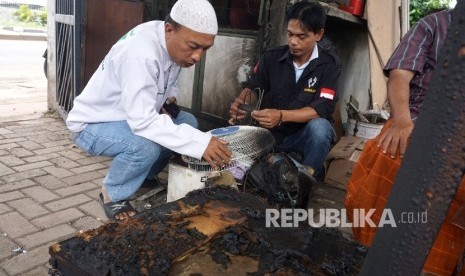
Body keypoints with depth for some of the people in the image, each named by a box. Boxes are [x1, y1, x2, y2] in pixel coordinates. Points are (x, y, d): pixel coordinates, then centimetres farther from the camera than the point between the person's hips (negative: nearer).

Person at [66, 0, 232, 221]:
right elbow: (143, 121, -41)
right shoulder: (141, 52, -35)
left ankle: (144, 176, 14)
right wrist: (200, 143, -44)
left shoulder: (174, 43, -8)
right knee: (145, 145, -34)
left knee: (188, 123, -2)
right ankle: (112, 195, -4)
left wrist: (170, 98, -10)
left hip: (131, 116, 8)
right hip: (92, 123, -8)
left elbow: (168, 82, 12)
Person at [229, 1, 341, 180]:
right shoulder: (272, 57, -3)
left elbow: (323, 108, -21)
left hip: (305, 136, -2)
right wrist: (241, 104, -17)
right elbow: (253, 87, 8)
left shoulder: (329, 64, -11)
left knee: (319, 126, -36)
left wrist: (281, 116, -36)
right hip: (270, 132, 2)